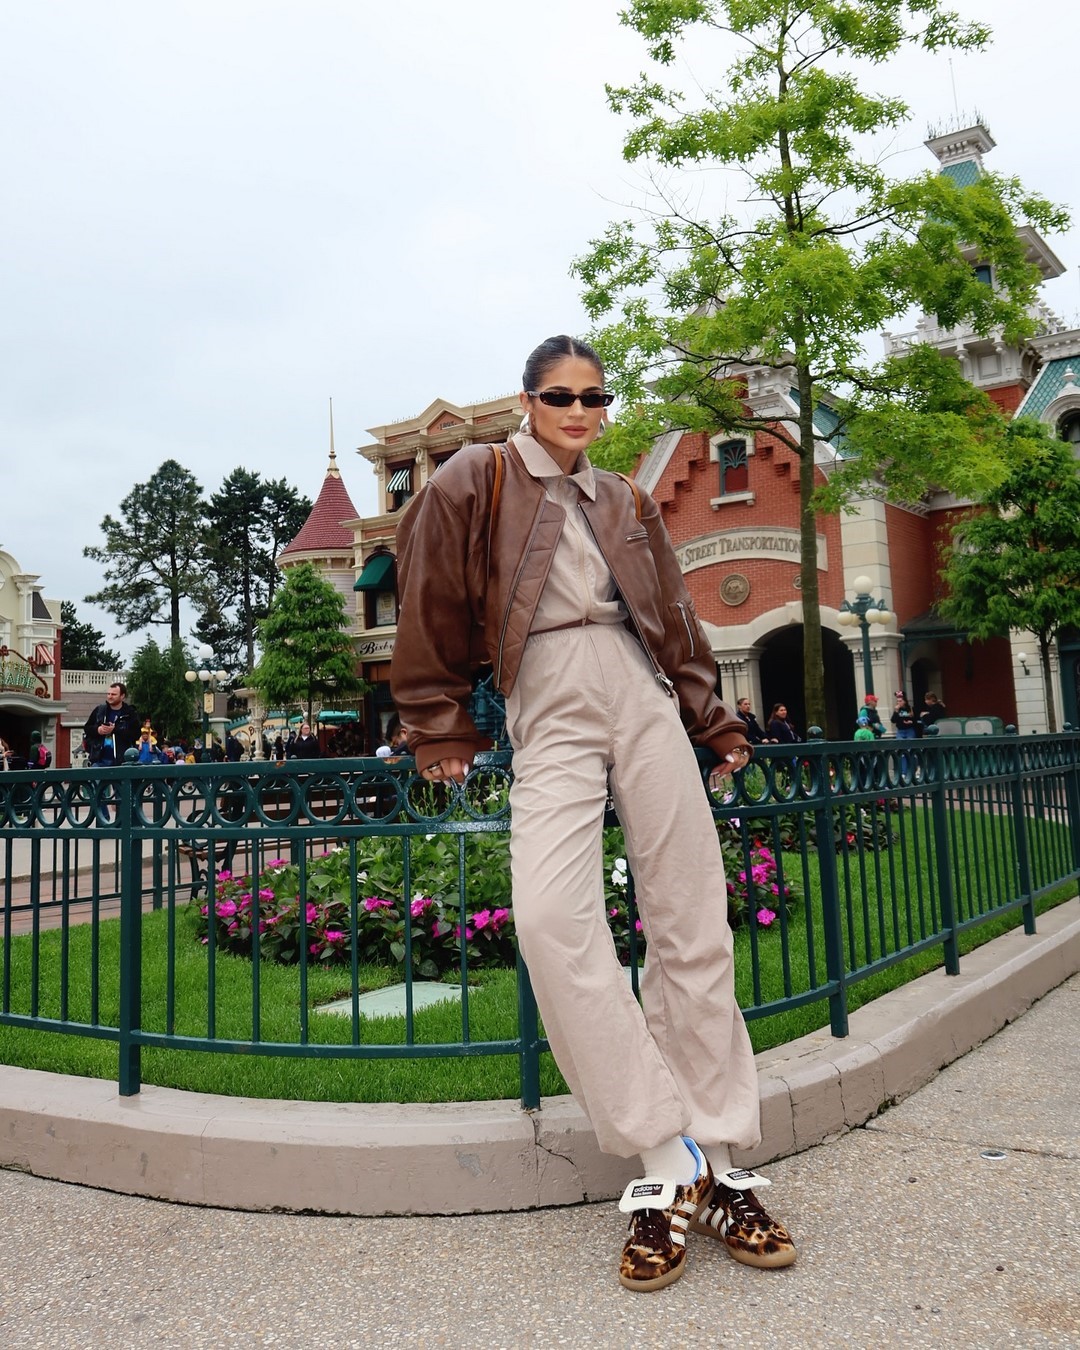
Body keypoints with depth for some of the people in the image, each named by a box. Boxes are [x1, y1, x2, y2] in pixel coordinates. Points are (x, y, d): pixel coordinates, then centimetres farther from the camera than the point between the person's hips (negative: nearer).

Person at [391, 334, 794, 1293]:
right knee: (551, 918, -23)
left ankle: (718, 1163, 7)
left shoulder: (626, 502, 22)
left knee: (691, 922, -3)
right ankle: (666, 1162, -12)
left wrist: (710, 719, 23)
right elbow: (435, 603, 7)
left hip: (644, 701, 4)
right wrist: (443, 729, 7)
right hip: (549, 712, -3)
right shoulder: (475, 481, 10)